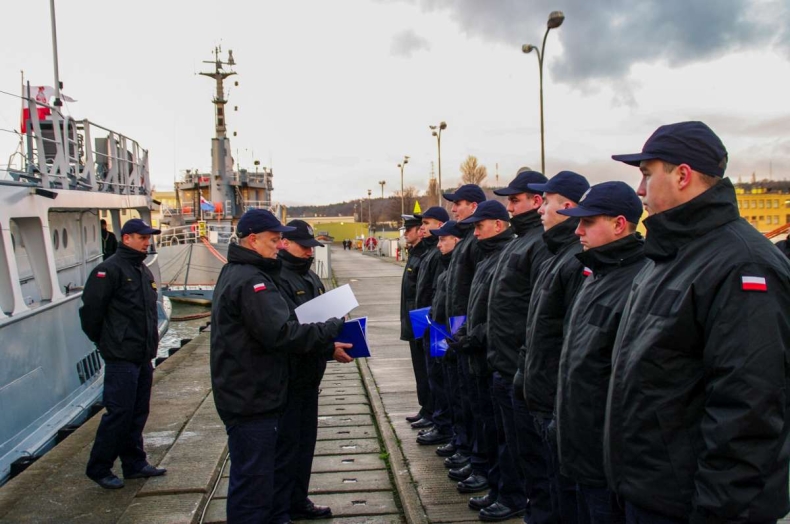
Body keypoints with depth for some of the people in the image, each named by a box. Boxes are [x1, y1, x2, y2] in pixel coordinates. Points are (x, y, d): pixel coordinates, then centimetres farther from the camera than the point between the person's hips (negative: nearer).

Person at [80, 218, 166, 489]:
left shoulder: (144, 271, 15)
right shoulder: (109, 269, -12)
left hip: (143, 356, 8)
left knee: (138, 413, 14)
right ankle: (98, 468, 11)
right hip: (121, 357, -8)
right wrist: (103, 342, -4)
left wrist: (151, 343, 14)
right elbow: (90, 309, -14)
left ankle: (135, 464, 24)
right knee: (118, 413, -4)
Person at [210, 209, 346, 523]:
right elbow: (280, 333, -27)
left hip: (246, 394, 11)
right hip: (251, 399, -11)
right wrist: (332, 329, -17)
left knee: (251, 474, 21)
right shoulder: (251, 281, -19)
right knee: (253, 477, -3)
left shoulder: (234, 273, 15)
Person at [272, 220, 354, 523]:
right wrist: (329, 349, -26)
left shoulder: (310, 278, 14)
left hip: (308, 377, 9)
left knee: (305, 442, 17)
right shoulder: (278, 280, -17)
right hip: (286, 378, -9)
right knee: (284, 447, -1)